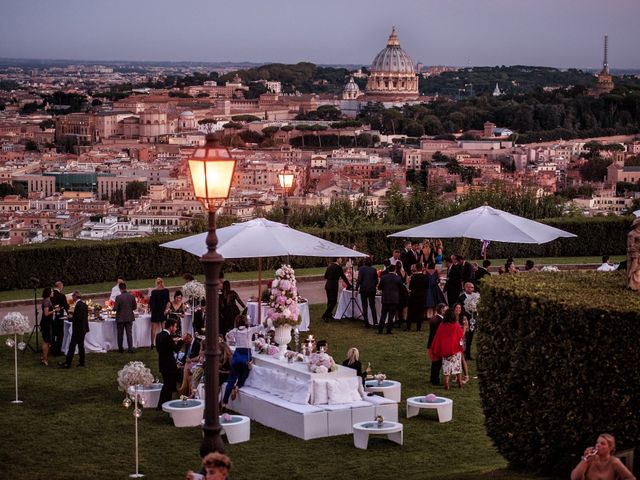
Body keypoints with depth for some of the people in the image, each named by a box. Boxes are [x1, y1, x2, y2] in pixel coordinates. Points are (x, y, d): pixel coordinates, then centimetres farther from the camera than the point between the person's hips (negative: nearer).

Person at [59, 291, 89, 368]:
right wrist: (73, 317, 12)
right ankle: (82, 362, 19)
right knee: (81, 345, 15)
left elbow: (78, 318, -25)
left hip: (78, 329, -10)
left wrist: (71, 318, -10)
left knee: (72, 345, -5)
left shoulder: (78, 305, -19)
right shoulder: (84, 304, 10)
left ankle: (67, 363, -3)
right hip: (83, 329, 10)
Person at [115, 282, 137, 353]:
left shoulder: (118, 297, -16)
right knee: (129, 333, 7)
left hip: (120, 318, -3)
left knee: (120, 334, 11)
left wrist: (114, 307, 7)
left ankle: (121, 349, 16)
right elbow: (135, 307, 1)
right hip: (129, 317, 3)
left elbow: (115, 308, -15)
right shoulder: (131, 296, -5)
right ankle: (130, 349, 1)